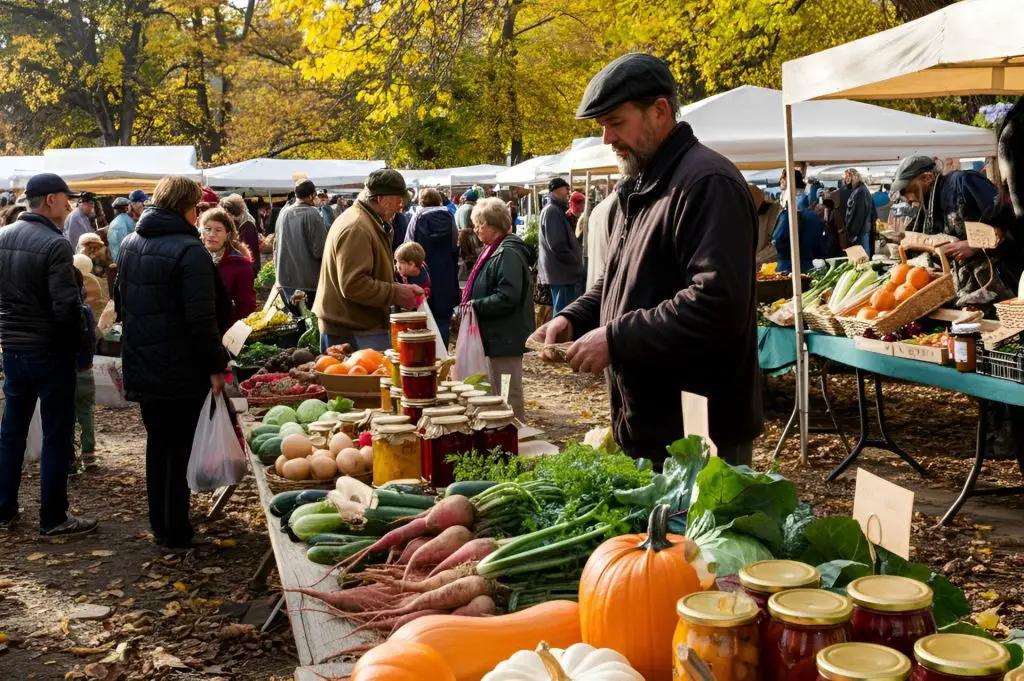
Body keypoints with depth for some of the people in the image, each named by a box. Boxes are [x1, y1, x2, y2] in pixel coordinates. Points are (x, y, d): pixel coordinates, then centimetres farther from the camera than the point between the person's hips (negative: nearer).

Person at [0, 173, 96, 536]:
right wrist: (81, 341, -6)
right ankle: (53, 518, 8)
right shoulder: (55, 244, -18)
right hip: (50, 352, -7)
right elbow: (66, 306, -22)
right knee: (57, 437, 2)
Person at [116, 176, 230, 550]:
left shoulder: (130, 244, 8)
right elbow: (202, 319, -22)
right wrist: (216, 366, -16)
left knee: (157, 444, 18)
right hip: (181, 371, -8)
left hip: (141, 367, 8)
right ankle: (176, 531, 10)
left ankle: (159, 523, 27)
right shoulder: (188, 250, -18)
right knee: (180, 449, 3)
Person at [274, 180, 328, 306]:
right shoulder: (312, 214, -16)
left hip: (286, 276, 7)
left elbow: (276, 245, 14)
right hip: (308, 279, -6)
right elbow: (320, 250, -18)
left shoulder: (283, 213, 5)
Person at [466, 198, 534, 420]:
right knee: (499, 392, 17)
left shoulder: (508, 254, -18)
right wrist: (472, 303, 9)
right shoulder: (494, 250, 14)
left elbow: (508, 297, -27)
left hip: (505, 337, -11)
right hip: (498, 335, 11)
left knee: (507, 394, -3)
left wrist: (476, 306, -20)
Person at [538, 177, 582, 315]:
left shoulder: (557, 210, 19)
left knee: (560, 311, 14)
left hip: (561, 270, 11)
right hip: (561, 271, -11)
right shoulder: (552, 211, -15)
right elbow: (557, 245, -22)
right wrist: (576, 262, -12)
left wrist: (575, 261, 11)